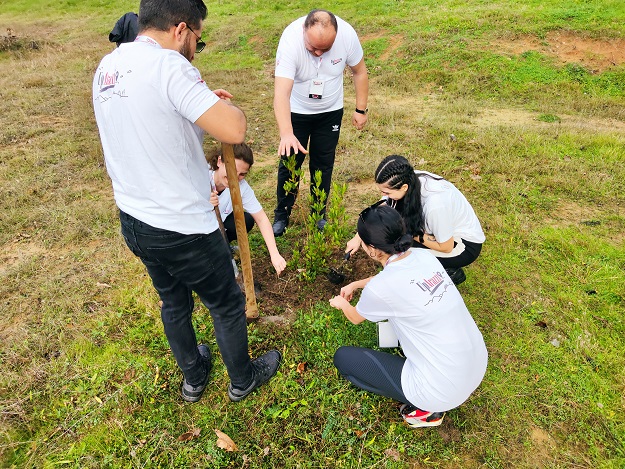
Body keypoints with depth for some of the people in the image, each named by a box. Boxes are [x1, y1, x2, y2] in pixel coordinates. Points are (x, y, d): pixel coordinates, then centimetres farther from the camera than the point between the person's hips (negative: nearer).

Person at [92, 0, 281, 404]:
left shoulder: (107, 66, 6)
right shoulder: (167, 64, -21)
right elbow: (234, 130, -28)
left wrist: (200, 98, 14)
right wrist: (225, 104, -6)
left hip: (133, 222, 9)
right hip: (183, 228, -8)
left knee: (174, 303, 28)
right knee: (228, 306, 16)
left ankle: (194, 378, 51)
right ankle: (243, 379, 41)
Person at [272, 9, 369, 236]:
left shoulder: (347, 34, -24)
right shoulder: (291, 40, -31)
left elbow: (359, 72, -6)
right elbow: (281, 92, -41)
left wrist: (361, 109, -3)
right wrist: (286, 133, -54)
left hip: (330, 111, 2)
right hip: (296, 111, -2)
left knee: (323, 164, 8)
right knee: (289, 163, 3)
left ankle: (319, 214, 27)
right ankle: (282, 214, 23)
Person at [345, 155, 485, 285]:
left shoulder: (435, 204, -39)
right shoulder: (408, 179, -20)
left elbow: (446, 247, -24)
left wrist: (411, 234, -20)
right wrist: (358, 238, -11)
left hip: (467, 245, -7)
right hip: (441, 231, 7)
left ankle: (450, 272, 0)